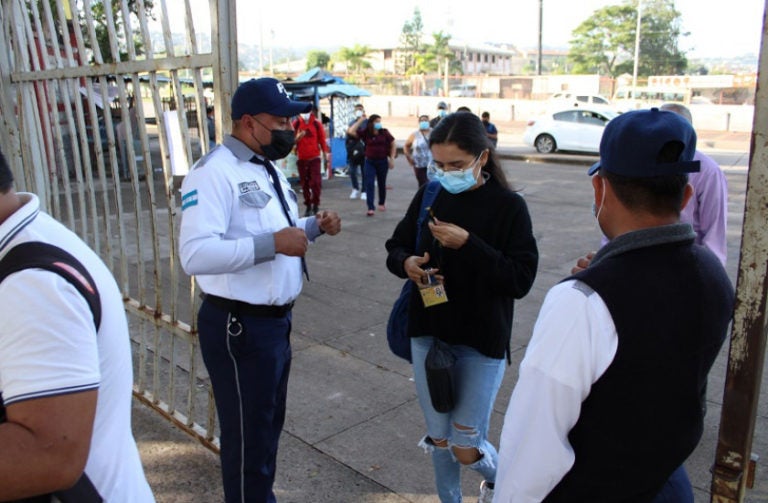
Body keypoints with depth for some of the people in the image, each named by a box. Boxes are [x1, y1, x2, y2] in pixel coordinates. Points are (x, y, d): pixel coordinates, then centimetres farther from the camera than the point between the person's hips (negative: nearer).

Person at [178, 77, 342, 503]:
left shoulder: (268, 169, 12)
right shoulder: (215, 172, -20)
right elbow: (195, 254, -30)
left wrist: (314, 226, 5)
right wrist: (272, 243, -30)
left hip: (276, 320, 10)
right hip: (239, 326, -9)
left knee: (269, 425, 25)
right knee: (247, 436, 8)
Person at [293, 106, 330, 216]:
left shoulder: (317, 123, 1)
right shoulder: (296, 124, 2)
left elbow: (322, 140, 5)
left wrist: (326, 156, 4)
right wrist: (297, 138, -19)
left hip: (314, 158, -1)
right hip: (301, 158, 1)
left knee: (316, 182, -8)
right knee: (304, 183, 5)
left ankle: (315, 205, 5)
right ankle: (308, 206, 14)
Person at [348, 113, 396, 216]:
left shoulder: (384, 132, -3)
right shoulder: (365, 133, -4)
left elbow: (393, 145, 4)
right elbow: (350, 131, -14)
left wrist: (392, 159, -1)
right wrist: (359, 121, -11)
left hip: (382, 161, 1)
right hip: (369, 161, -1)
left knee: (382, 183, 14)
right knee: (369, 184, -9)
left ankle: (382, 203, 37)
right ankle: (370, 208, -11)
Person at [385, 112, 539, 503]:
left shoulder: (509, 206, -12)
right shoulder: (429, 196, -2)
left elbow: (521, 279, -17)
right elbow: (395, 247, 9)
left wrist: (468, 245, -26)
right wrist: (406, 262, -14)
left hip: (482, 341, -3)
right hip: (428, 334, 4)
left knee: (466, 449, 4)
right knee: (439, 438, 16)